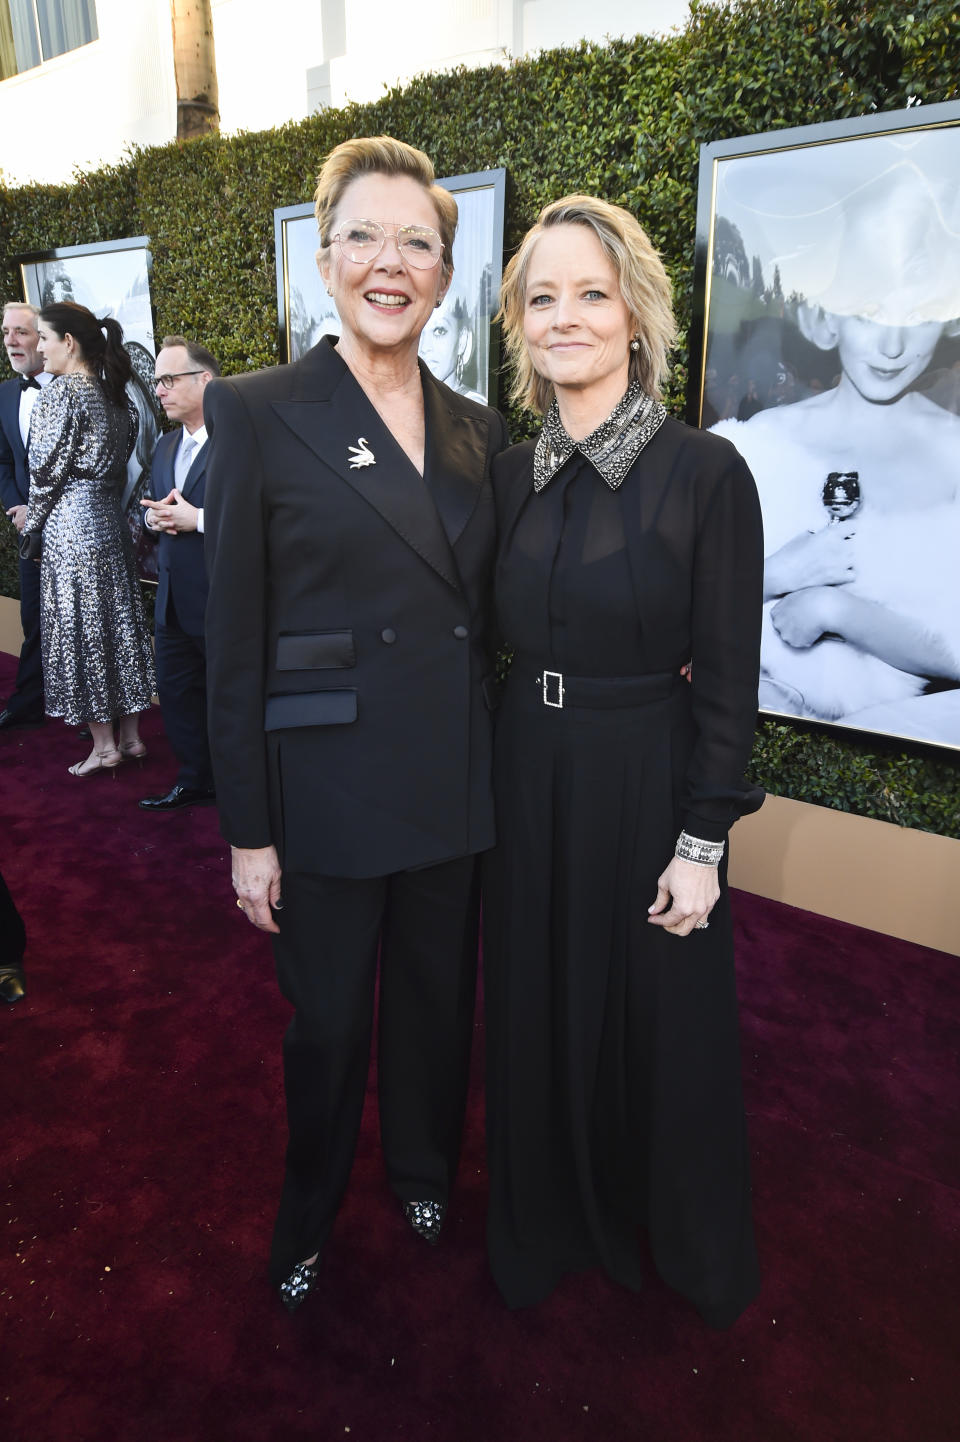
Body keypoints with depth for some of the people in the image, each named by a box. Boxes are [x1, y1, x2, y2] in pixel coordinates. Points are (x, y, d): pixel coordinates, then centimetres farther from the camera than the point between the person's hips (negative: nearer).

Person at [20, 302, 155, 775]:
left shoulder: (63, 390, -12)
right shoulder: (117, 394, 10)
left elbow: (47, 469, -12)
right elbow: (119, 465, 11)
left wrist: (32, 528, -1)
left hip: (71, 523, -8)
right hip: (111, 519, 8)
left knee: (80, 629, 1)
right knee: (119, 621, 11)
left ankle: (104, 745, 8)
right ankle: (130, 734, 19)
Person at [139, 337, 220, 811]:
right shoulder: (165, 446, 14)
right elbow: (150, 506, 23)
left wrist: (197, 518, -23)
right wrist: (153, 517, -1)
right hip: (174, 602, 9)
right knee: (176, 693, 16)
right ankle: (195, 781, 33)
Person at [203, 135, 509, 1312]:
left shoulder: (479, 430, 6)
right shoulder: (259, 412, -7)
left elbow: (485, 616, 10)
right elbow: (233, 641, -8)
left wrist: (500, 767, 7)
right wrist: (247, 830, -8)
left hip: (455, 781, 4)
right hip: (327, 785, -3)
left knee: (438, 995, 20)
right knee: (326, 1018, 15)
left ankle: (423, 1169, 49)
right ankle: (309, 1215, 44)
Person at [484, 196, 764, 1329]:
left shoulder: (706, 473, -11)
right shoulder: (512, 474, 3)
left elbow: (727, 676, -10)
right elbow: (501, 645, 8)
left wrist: (703, 842, -11)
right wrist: (499, 774, 6)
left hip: (650, 782, -4)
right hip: (529, 779, 5)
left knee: (660, 1015, 13)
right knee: (539, 1004, 17)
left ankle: (687, 1244, 44)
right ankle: (552, 1221, 45)